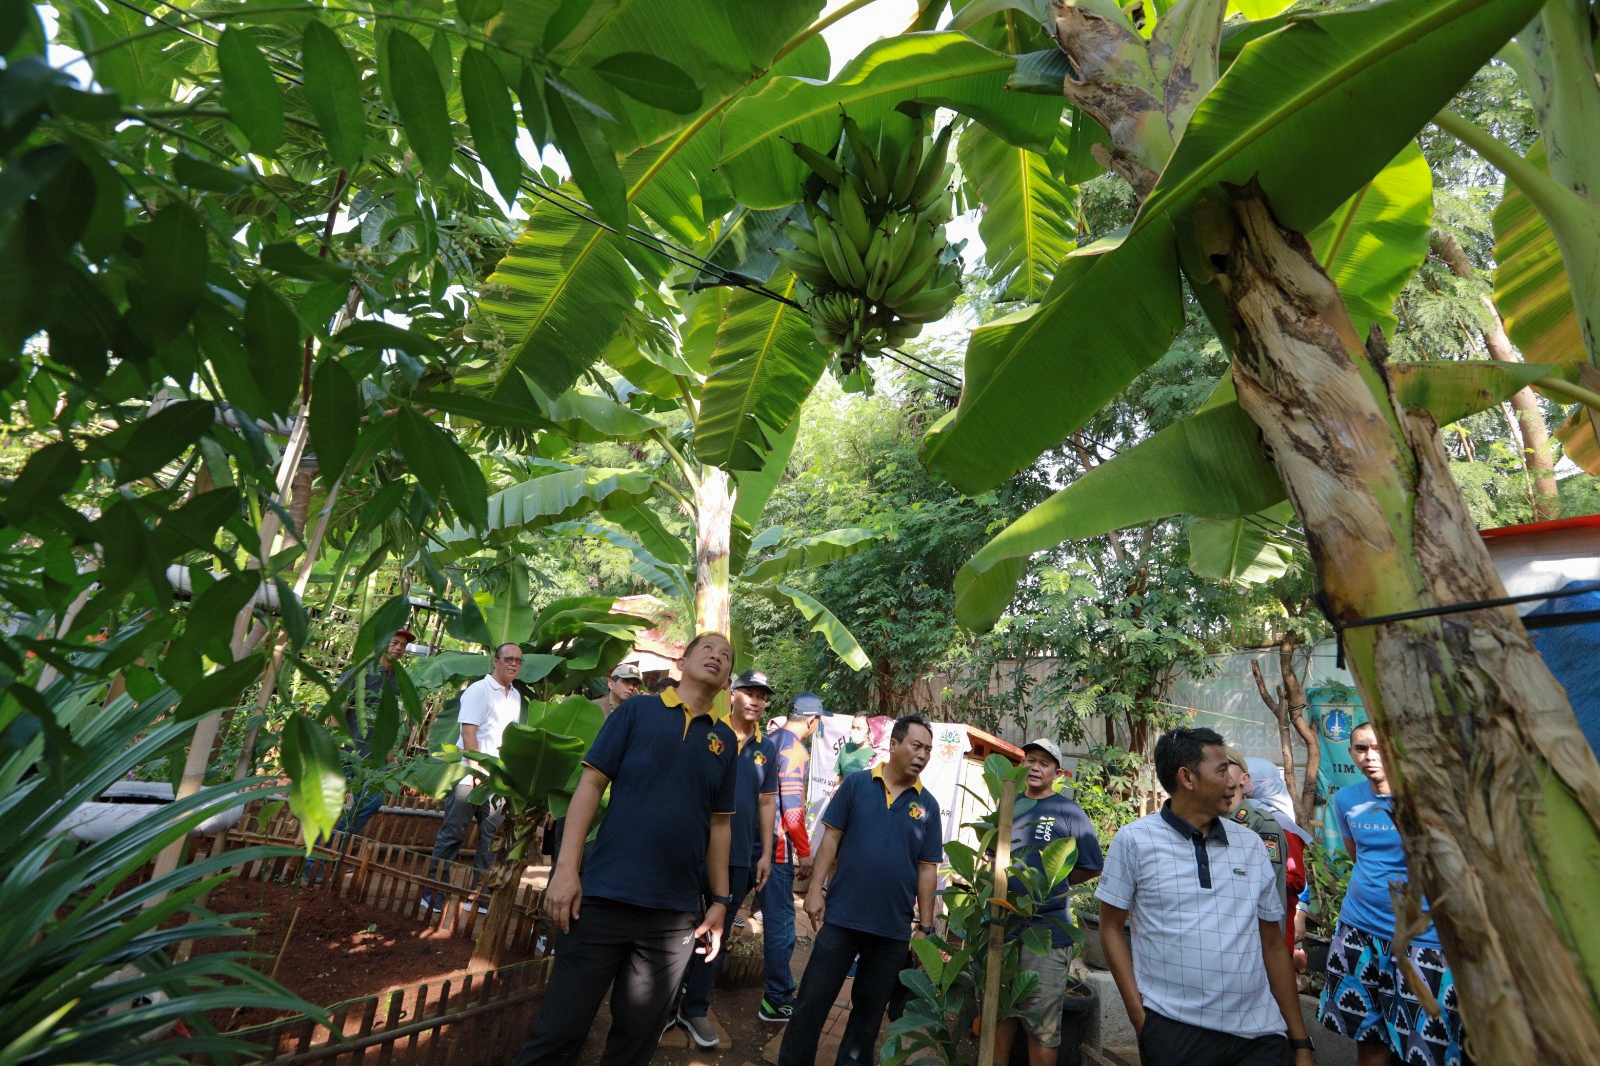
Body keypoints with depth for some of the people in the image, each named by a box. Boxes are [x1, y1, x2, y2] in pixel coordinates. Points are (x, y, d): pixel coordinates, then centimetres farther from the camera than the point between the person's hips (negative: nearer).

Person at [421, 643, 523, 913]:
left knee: (492, 836, 6)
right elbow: (468, 732, -14)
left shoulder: (516, 696, 14)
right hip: (469, 775, -7)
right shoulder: (479, 690, -8)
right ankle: (433, 890, 13)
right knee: (453, 832, 0)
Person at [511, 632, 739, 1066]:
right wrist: (566, 867, -10)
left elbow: (719, 823, 12)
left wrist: (720, 900, 9)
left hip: (677, 916, 3)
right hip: (605, 899, -3)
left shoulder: (726, 741, 9)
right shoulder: (637, 710, 0)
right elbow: (591, 783, -3)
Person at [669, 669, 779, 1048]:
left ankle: (695, 1009, 29)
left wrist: (765, 855, 8)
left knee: (717, 935, 13)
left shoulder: (767, 749, 6)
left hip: (739, 857, 3)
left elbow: (767, 803, 10)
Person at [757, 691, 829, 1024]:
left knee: (773, 915, 23)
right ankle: (777, 1001, 13)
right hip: (776, 846, -8)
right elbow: (792, 811, -21)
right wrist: (805, 852, -9)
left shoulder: (767, 740, 7)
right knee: (780, 921, 3)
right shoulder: (796, 752, -18)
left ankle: (774, 982, 38)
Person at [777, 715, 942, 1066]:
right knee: (812, 1002, 6)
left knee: (869, 1011, 17)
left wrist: (925, 926, 4)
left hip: (894, 928, 2)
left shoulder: (927, 805, 2)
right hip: (841, 917, -2)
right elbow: (831, 837, -2)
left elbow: (927, 869, 4)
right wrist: (815, 889, -8)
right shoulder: (856, 783, -3)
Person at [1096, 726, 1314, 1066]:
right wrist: (1139, 1017, -8)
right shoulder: (1134, 840, -7)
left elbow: (1273, 946, 11)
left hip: (1261, 1035, 4)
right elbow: (1111, 928, -1)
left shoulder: (1251, 844, 7)